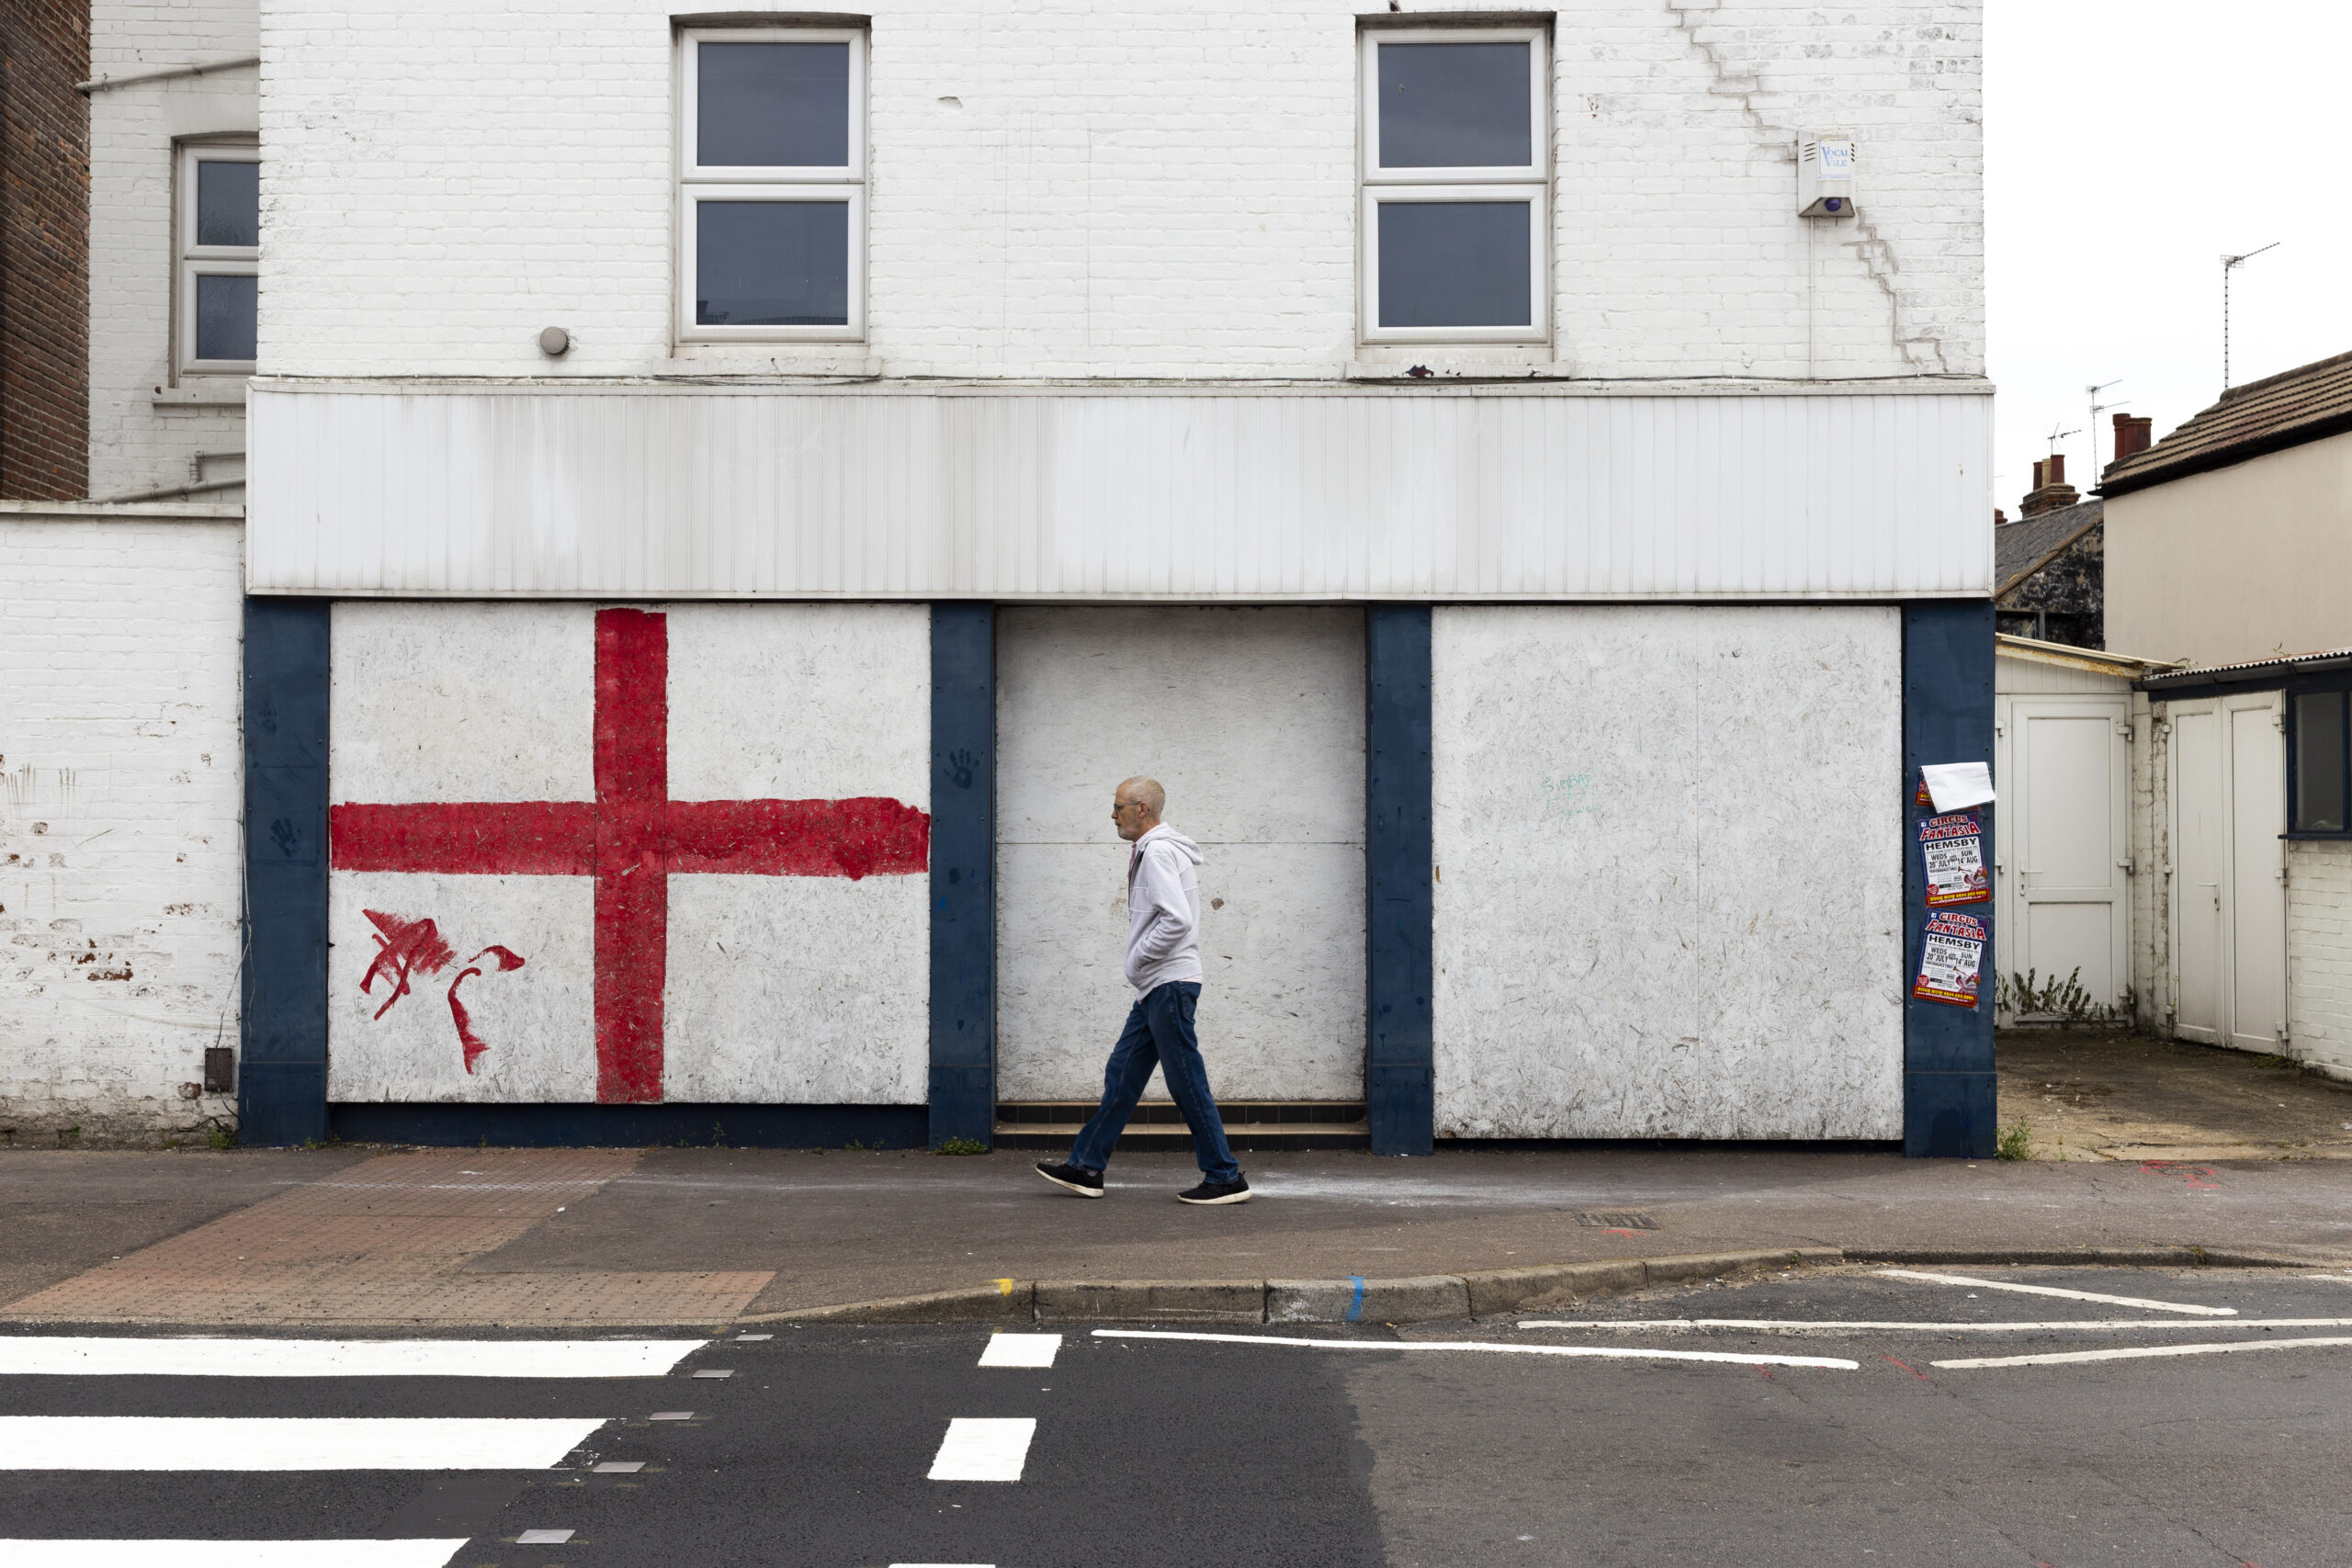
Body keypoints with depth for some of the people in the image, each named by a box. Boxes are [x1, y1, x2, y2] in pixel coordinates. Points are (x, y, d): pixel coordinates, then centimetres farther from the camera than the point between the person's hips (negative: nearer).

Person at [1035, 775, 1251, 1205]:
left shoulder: (1158, 851, -14)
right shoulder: (1152, 851, 18)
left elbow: (1178, 920, -25)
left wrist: (1138, 959, -13)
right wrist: (1141, 964, 13)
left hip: (1169, 984, -11)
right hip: (1157, 988, 11)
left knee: (1187, 1082, -6)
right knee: (1122, 1075, 12)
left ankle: (1225, 1178, 0)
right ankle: (1086, 1167, 17)